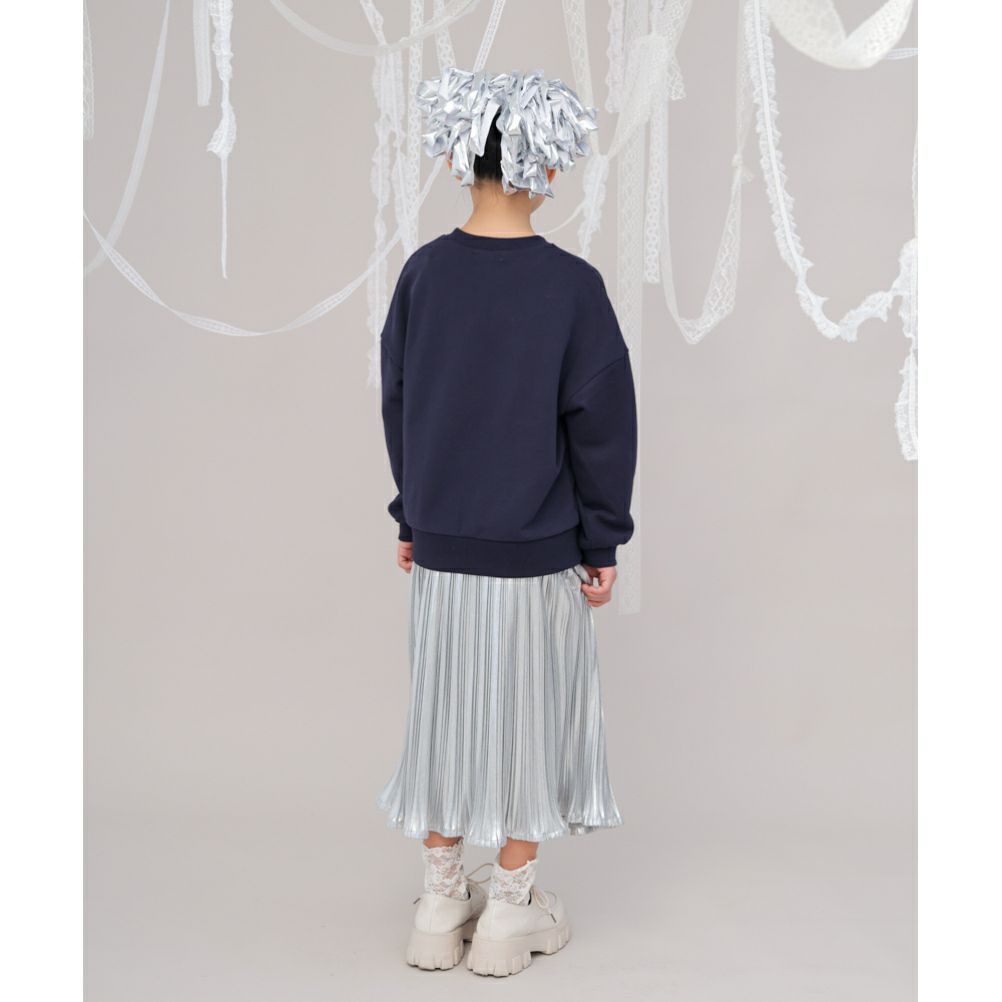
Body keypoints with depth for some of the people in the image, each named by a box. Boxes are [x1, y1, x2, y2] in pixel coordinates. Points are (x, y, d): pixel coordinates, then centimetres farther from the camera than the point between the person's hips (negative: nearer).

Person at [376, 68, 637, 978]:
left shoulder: (424, 273, -3)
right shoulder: (571, 286, -12)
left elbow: (397, 402, 5)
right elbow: (601, 423, -9)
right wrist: (602, 545, 1)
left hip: (442, 549, 3)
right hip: (538, 553, -3)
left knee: (448, 708, 15)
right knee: (528, 713, 11)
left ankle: (441, 905, 26)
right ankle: (510, 914, 22)